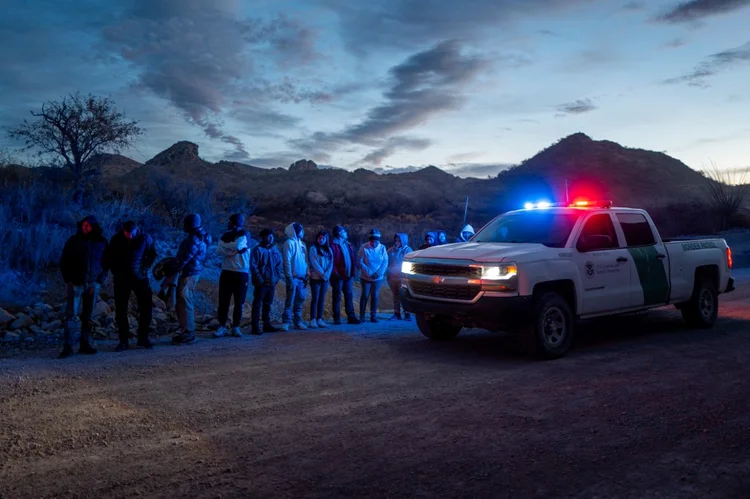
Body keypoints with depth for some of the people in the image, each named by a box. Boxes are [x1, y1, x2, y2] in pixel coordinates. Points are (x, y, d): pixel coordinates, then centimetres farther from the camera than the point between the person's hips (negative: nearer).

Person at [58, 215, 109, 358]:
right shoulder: (74, 241, -1)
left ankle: (84, 344, 15)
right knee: (71, 315, -7)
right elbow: (63, 262, 5)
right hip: (76, 283, -2)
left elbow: (106, 264, 9)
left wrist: (99, 282, 0)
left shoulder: (102, 242, 3)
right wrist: (68, 280, -4)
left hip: (93, 284, 2)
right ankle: (68, 346, -5)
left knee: (88, 317, 7)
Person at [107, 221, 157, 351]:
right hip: (121, 279, 0)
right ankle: (123, 341, 10)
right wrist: (116, 272, 0)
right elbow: (109, 257, 8)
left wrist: (145, 268, -4)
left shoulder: (145, 238, -5)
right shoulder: (116, 240, -4)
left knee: (146, 307, -2)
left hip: (140, 277, 0)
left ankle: (143, 338, 11)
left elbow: (152, 254, 6)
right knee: (120, 310, 0)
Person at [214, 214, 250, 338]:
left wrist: (224, 246, -4)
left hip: (241, 273, -3)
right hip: (226, 272, 3)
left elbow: (237, 245, -20)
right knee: (223, 301, -1)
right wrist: (234, 251, -12)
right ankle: (222, 326, 4)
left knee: (239, 302, 2)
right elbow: (218, 251, -1)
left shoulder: (244, 235, -1)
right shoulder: (226, 235, 12)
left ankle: (236, 327, 10)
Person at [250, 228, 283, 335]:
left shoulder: (275, 249, 9)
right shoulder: (257, 249, -8)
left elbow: (280, 263, 14)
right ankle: (255, 327, -2)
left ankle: (267, 324, 22)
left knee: (268, 304, 14)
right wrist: (259, 279, -14)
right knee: (257, 304, -3)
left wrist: (277, 276, 3)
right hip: (261, 283, -6)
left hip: (272, 282, 6)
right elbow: (253, 265, -12)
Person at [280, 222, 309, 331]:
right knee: (290, 301, -6)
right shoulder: (289, 243, -8)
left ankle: (298, 321, 18)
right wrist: (289, 277, -16)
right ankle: (286, 322, -1)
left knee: (300, 301, 10)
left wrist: (307, 273, 9)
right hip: (293, 277, -7)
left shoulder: (302, 243, 15)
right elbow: (287, 261, -12)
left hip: (302, 277, 7)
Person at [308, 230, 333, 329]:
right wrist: (322, 274, -14)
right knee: (315, 299, -5)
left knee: (322, 299, 5)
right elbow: (314, 263, -11)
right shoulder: (313, 248, -3)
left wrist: (327, 274, -10)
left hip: (325, 278, 5)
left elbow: (331, 264, 5)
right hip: (316, 278, -4)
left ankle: (319, 319, 9)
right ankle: (313, 320, -1)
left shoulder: (328, 250, 12)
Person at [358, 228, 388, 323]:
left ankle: (373, 316, 14)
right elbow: (360, 262, -9)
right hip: (366, 277, -2)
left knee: (375, 296, 5)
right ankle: (362, 316, 10)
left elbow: (385, 262, 0)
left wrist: (379, 273, -13)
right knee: (365, 296, 0)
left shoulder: (382, 248, -1)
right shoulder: (364, 248, -7)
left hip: (378, 278, 2)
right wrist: (369, 273, -16)